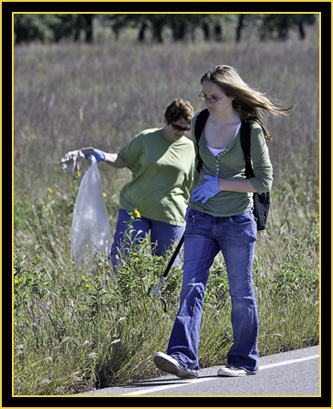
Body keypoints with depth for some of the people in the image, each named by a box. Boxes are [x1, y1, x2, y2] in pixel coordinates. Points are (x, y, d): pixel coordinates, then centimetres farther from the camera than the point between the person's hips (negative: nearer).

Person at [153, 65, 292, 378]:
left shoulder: (251, 131, -11)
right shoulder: (201, 123, 4)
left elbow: (264, 181, -9)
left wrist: (220, 184, -16)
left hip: (237, 222, -4)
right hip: (201, 220, 4)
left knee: (241, 293, 6)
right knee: (191, 287, -9)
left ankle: (244, 361, 18)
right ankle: (183, 358, -18)